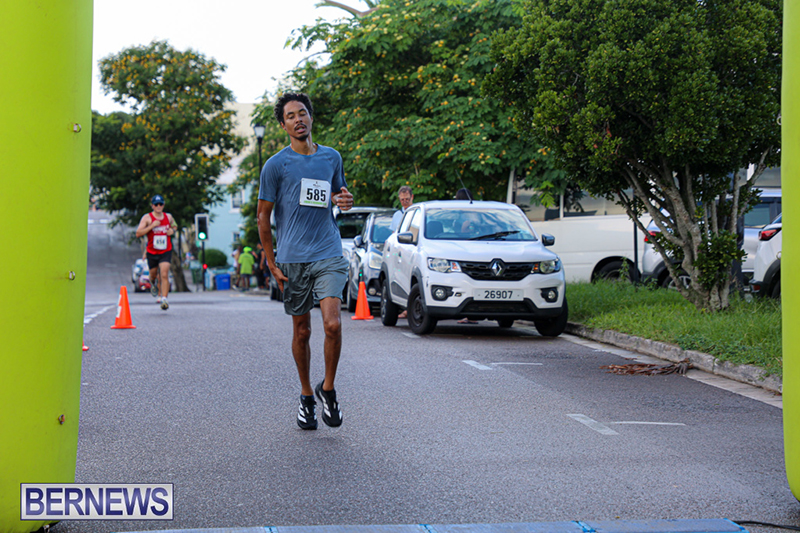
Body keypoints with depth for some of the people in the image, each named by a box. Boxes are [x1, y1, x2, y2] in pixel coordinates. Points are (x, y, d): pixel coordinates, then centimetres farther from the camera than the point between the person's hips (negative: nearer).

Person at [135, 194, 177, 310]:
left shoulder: (169, 217, 6)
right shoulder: (147, 218, -6)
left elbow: (174, 226, 27)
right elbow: (138, 234, -14)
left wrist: (172, 230, 3)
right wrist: (152, 226, -23)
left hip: (166, 252, 0)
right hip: (152, 252, 0)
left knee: (164, 275, -16)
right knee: (153, 274, 15)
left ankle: (164, 298, -20)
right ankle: (153, 283, 52)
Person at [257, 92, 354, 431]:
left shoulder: (332, 158, 11)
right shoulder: (276, 165, 0)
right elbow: (263, 216, 4)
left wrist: (345, 201, 1)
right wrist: (272, 264, -1)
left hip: (329, 256, 1)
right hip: (292, 259, -1)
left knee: (333, 324, -15)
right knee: (301, 331, 7)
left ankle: (328, 389, 5)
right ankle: (306, 396, 23)